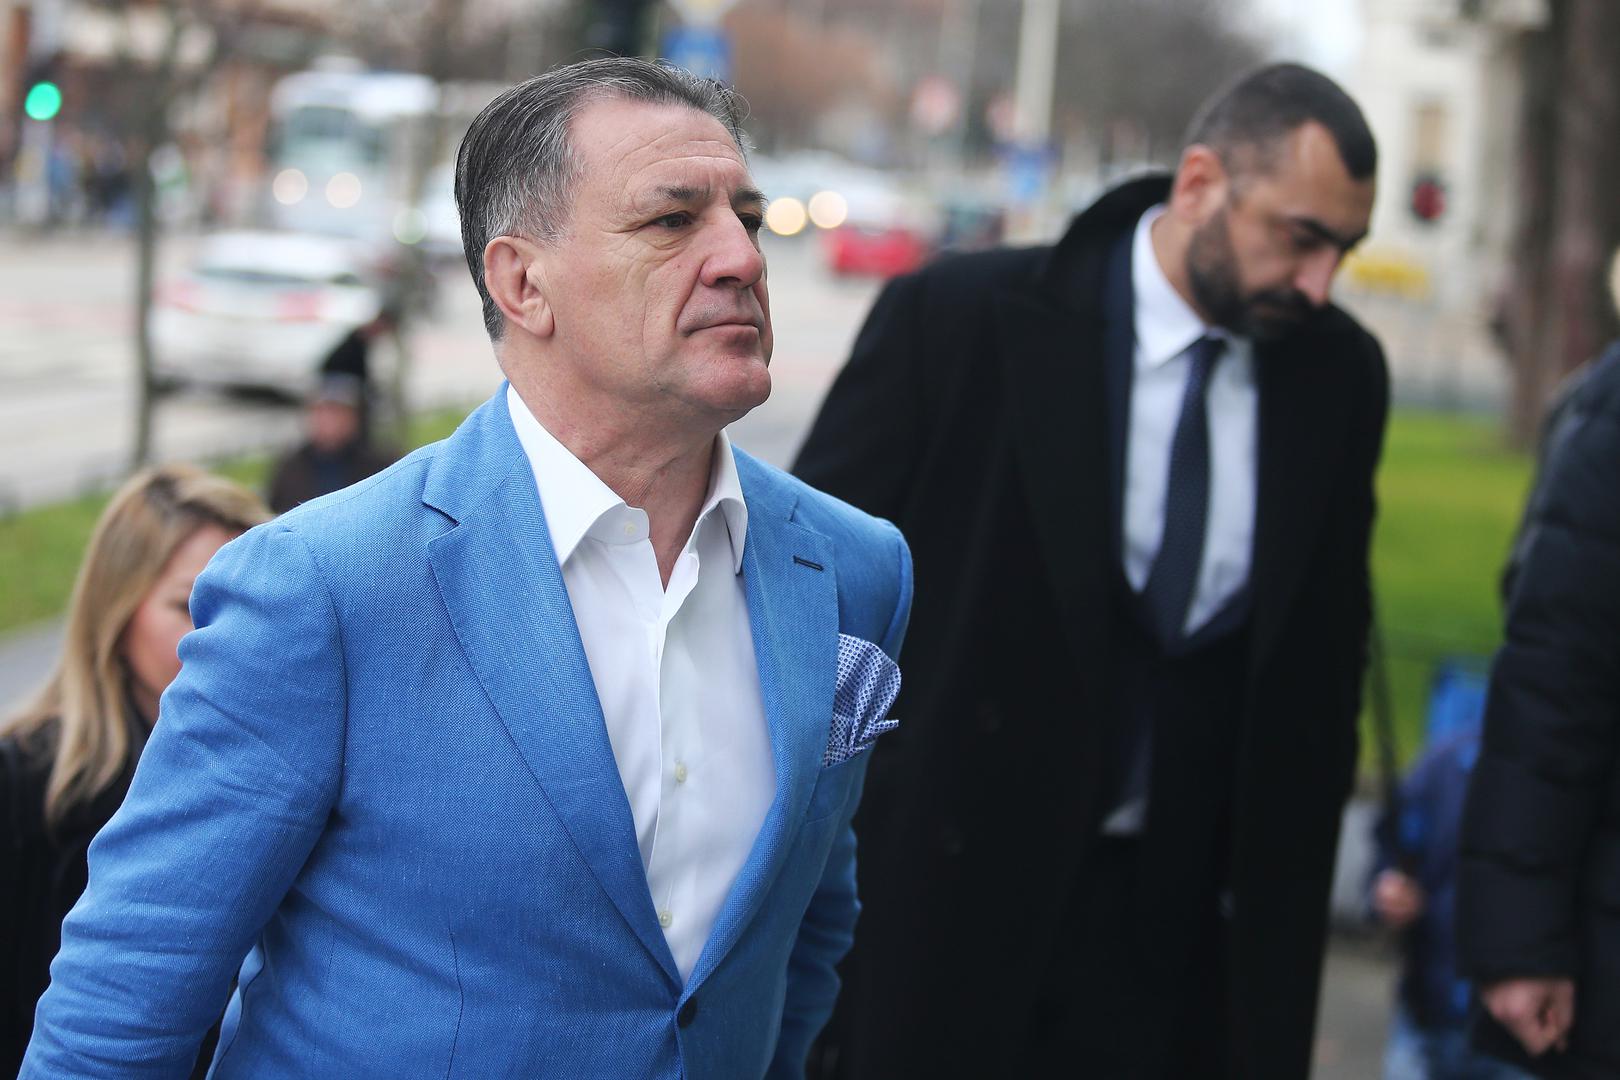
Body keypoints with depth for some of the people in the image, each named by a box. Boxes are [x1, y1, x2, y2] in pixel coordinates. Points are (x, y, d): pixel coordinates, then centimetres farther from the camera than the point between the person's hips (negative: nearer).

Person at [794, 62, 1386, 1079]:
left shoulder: (1340, 376, 2)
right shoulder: (957, 319, -10)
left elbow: (1324, 664, 11)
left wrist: (1284, 906, 9)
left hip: (1173, 918, 3)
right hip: (938, 908, -3)